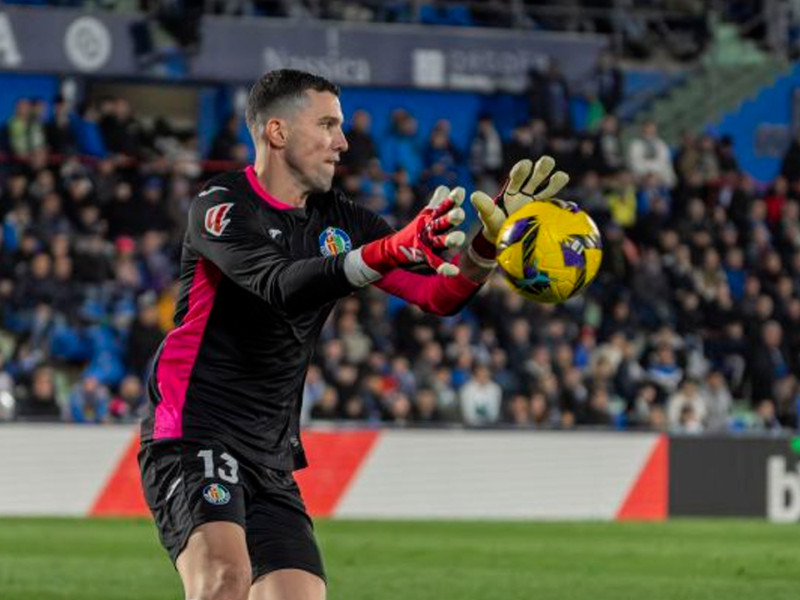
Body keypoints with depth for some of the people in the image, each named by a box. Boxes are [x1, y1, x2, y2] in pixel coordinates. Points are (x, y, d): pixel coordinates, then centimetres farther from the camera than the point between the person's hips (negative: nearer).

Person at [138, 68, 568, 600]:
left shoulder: (339, 222, 12)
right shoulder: (222, 206, -9)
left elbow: (440, 294, 6)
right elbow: (281, 285, -28)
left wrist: (488, 243, -14)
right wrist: (392, 249, -41)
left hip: (272, 462, 8)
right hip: (194, 438, -8)